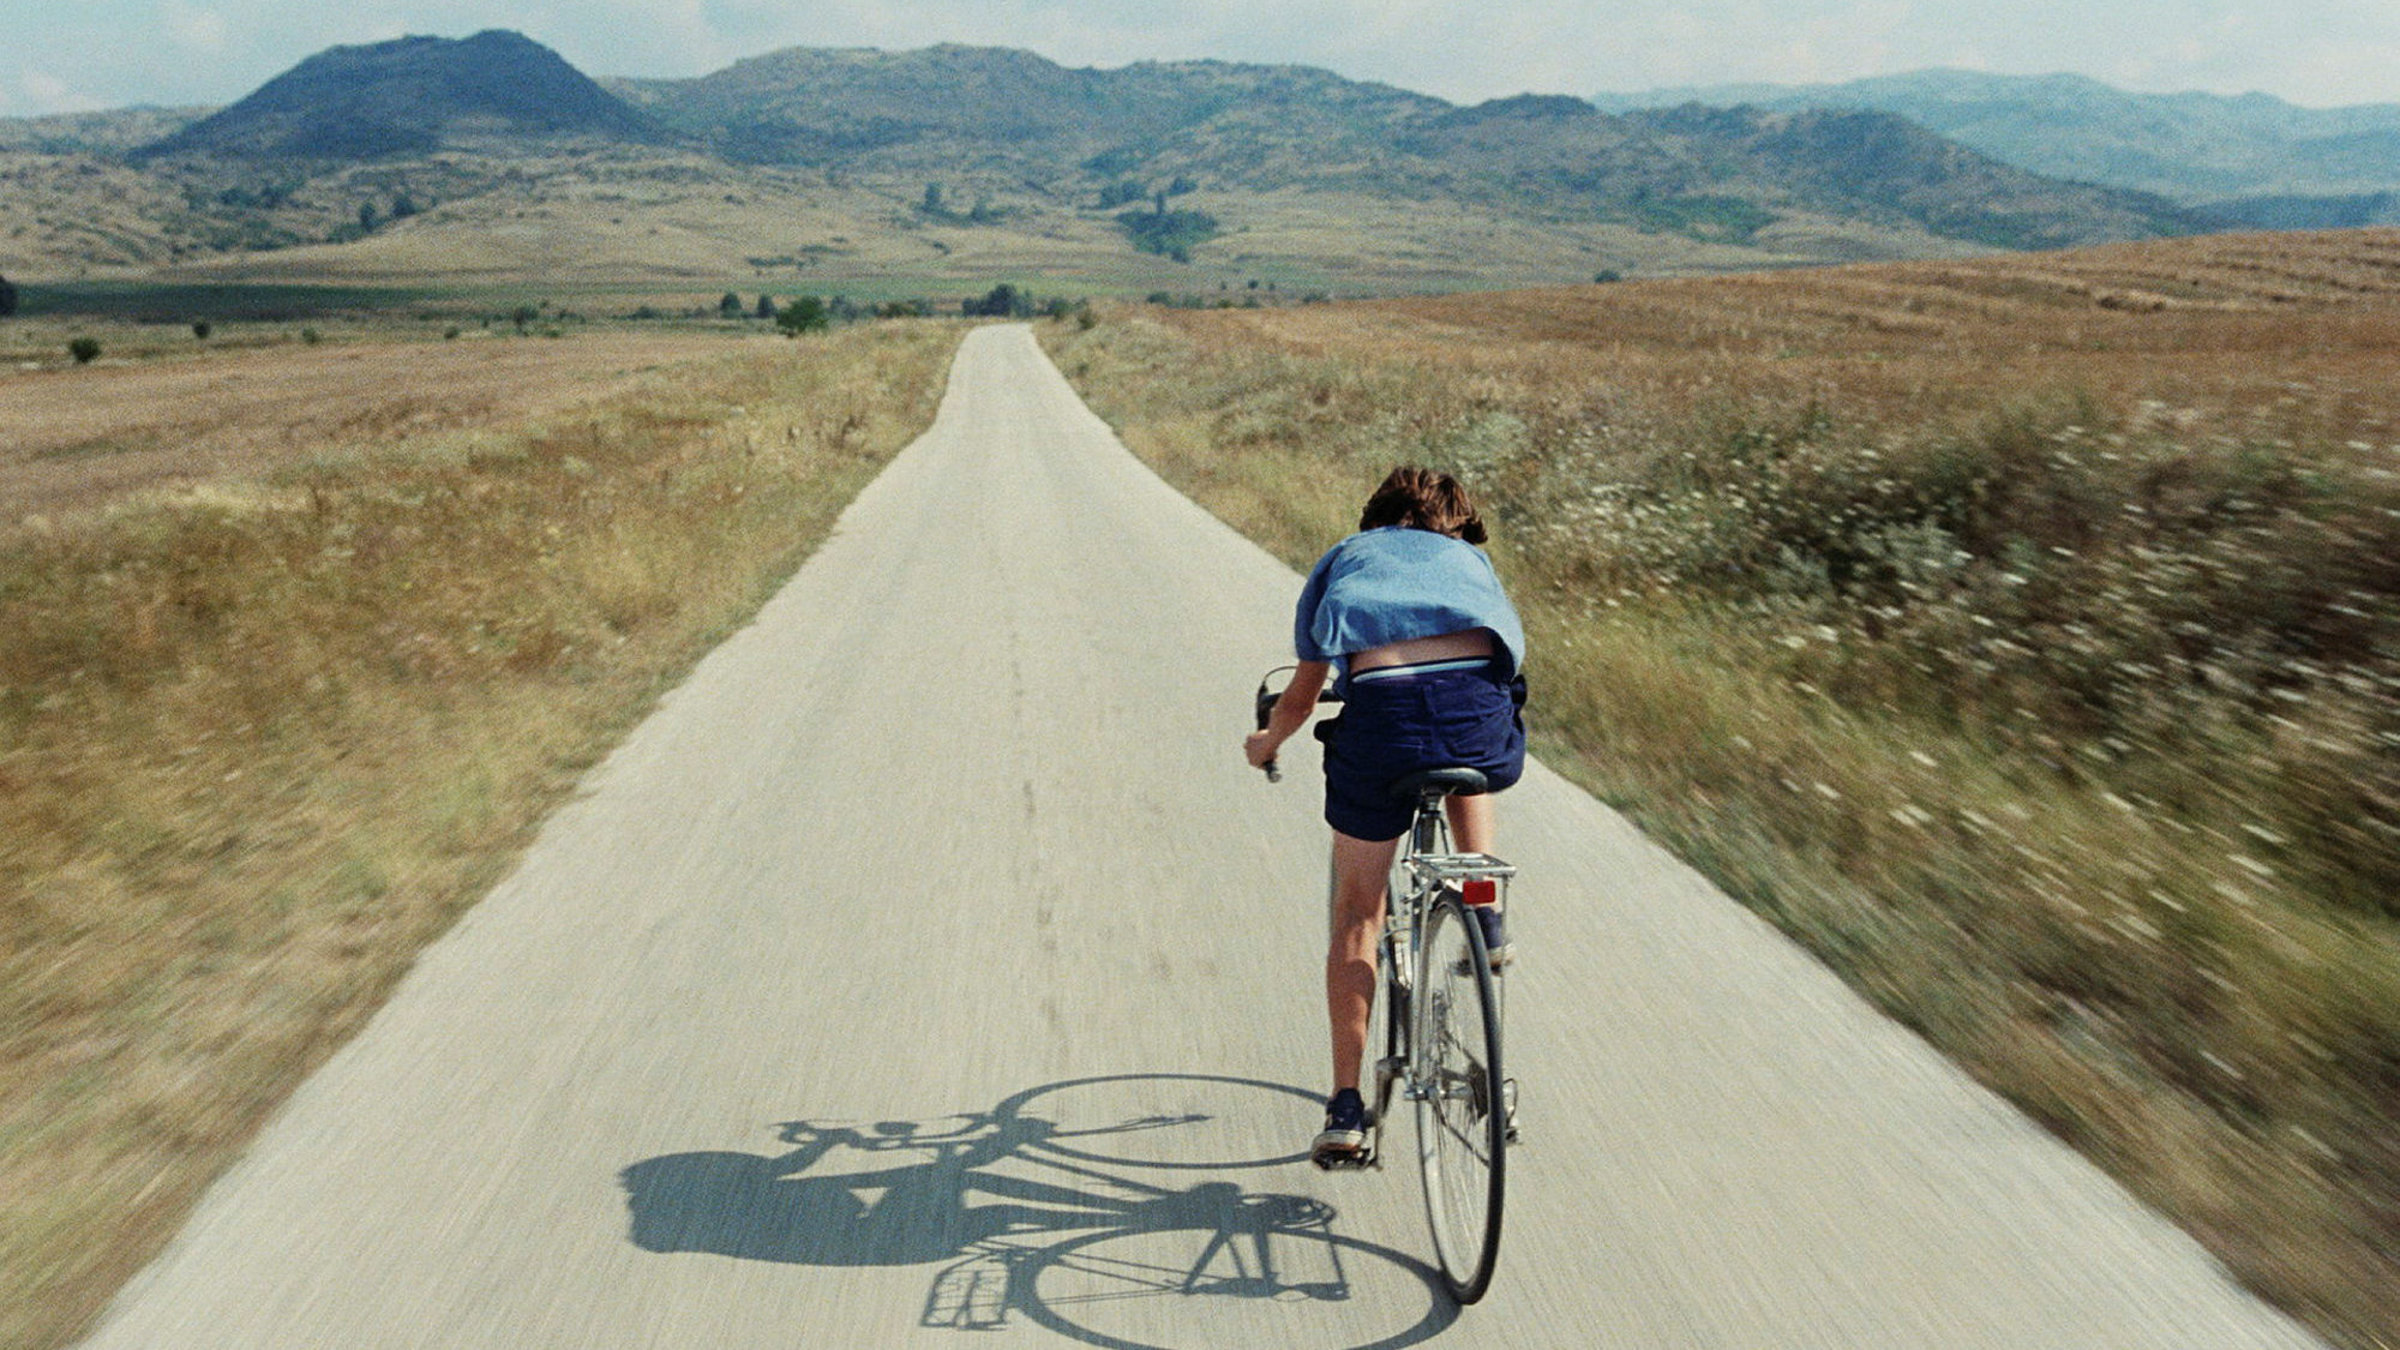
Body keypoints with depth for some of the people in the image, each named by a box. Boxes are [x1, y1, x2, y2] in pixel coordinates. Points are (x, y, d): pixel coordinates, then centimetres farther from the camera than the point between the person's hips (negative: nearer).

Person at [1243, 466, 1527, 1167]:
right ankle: (1486, 921, 25)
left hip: (1381, 715, -1)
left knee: (1356, 914, 15)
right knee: (1467, 770, 40)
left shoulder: (1344, 557, 31)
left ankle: (1346, 1111, 17)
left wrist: (1267, 743, 54)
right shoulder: (1471, 558, 35)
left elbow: (1301, 697, 33)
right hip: (1482, 711, 2)